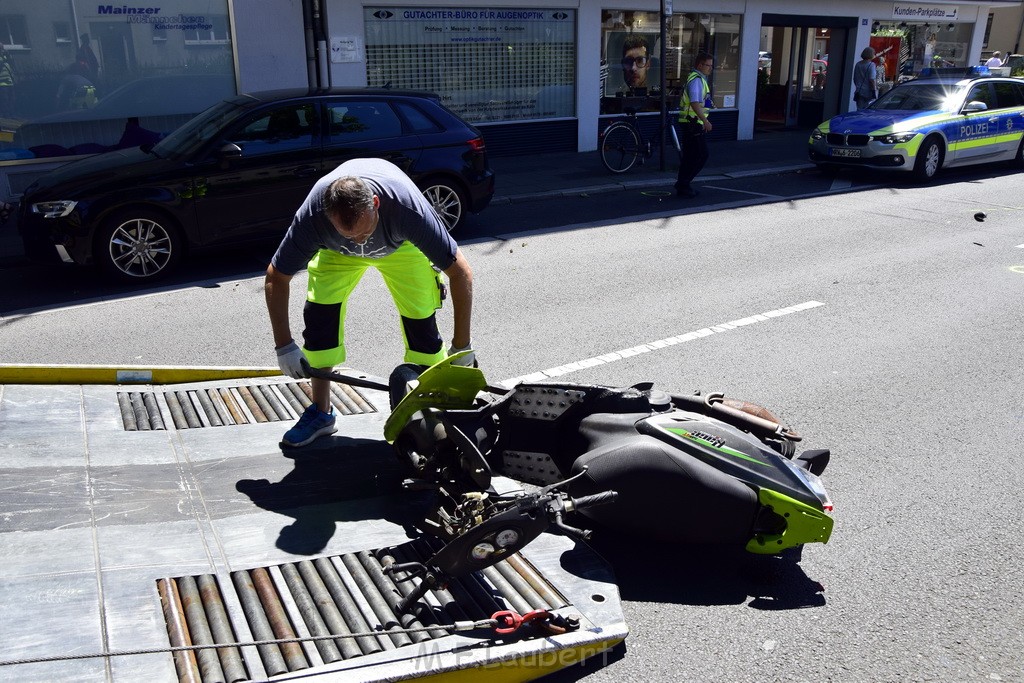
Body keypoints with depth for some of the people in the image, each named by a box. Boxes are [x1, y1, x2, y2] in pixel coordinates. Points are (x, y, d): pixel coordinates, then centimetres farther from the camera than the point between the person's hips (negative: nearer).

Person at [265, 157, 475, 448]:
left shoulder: (407, 206, -44)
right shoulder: (312, 214, -39)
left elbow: (461, 272, -36)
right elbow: (276, 278, -23)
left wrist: (461, 347, -33)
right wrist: (284, 346, -27)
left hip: (400, 246, -1)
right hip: (335, 251, 1)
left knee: (421, 319, -14)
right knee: (318, 313, -14)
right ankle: (321, 413, 4)